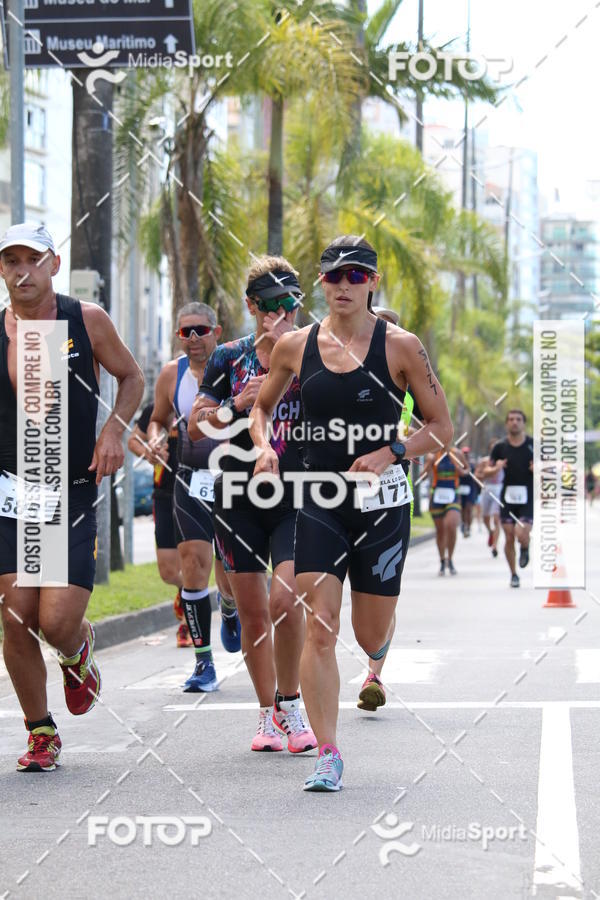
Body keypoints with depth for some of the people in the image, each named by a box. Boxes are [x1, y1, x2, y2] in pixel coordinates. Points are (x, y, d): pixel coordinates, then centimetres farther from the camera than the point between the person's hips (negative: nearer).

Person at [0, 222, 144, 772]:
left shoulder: (87, 320, -2)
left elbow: (131, 378, 13)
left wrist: (114, 431, -4)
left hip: (75, 495, -1)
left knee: (58, 620, -11)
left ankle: (79, 648, 28)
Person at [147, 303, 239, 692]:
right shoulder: (172, 375, 2)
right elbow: (158, 419, 18)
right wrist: (156, 439, -4)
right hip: (191, 482, 2)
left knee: (231, 577, 1)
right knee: (193, 565, -11)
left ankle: (230, 609, 41)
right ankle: (204, 662, -3)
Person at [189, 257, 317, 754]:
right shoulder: (229, 358, 6)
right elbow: (196, 427, 7)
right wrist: (238, 403, -11)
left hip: (297, 496, -2)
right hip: (240, 497, 2)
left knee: (287, 598, -19)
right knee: (253, 613, 5)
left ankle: (289, 703, 0)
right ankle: (268, 714, 20)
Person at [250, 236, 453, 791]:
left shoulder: (400, 347, -5)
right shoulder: (296, 346, 2)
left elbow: (442, 428, -1)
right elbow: (262, 406, 18)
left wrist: (390, 453, -17)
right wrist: (265, 446, -3)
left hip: (383, 501, -1)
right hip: (319, 501, 1)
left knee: (371, 638, 9)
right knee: (319, 629, -11)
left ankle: (378, 652, 49)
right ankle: (328, 755, -4)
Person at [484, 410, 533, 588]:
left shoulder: (534, 445, 0)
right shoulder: (500, 447, 4)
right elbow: (487, 470, 10)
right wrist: (496, 469, -12)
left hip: (528, 498, -2)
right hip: (508, 497, 2)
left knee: (522, 535, -16)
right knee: (509, 538, 0)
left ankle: (525, 548, 21)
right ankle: (513, 575, 17)